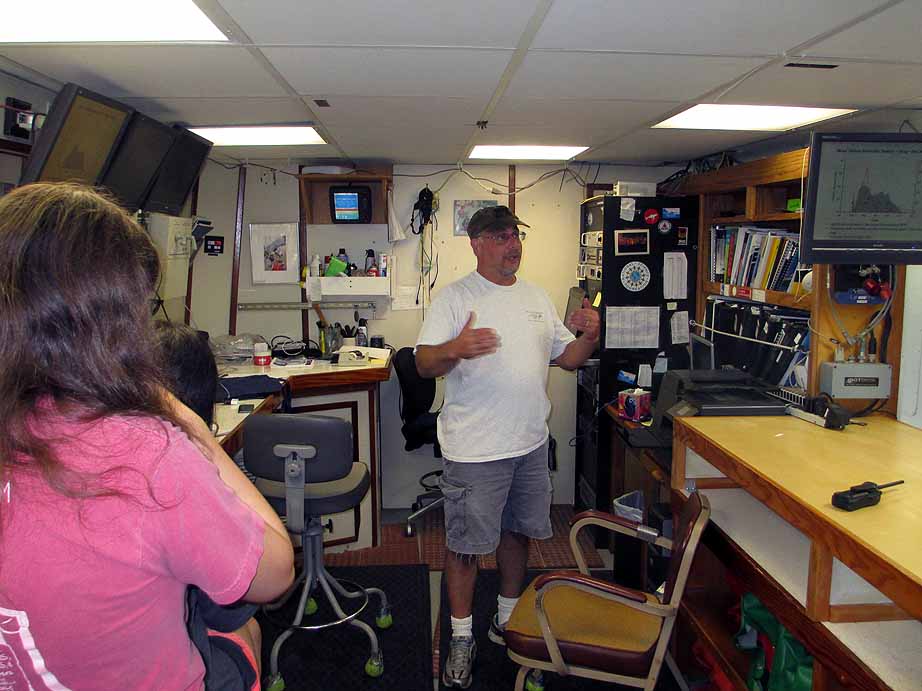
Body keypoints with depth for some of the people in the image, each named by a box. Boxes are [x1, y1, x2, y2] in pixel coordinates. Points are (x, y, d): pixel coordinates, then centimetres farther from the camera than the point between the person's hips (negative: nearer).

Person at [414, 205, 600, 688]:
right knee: (465, 543, 4)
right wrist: (456, 348, -35)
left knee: (517, 532, 18)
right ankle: (462, 637, 23)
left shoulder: (537, 297, 11)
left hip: (531, 443, 6)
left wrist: (590, 337, -6)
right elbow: (424, 363, -15)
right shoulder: (455, 297, -7)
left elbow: (567, 358, 14)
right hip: (475, 448, -6)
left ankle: (508, 620, 38)